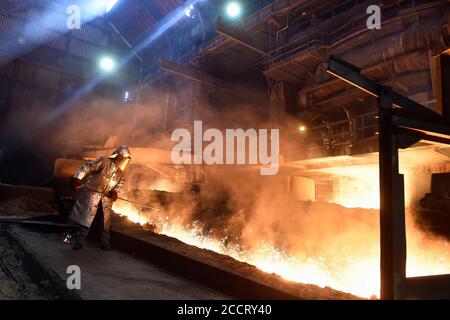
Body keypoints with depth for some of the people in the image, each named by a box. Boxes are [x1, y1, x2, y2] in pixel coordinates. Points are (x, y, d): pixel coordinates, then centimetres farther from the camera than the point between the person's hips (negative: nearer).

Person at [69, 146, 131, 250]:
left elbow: (121, 182, 17)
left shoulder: (122, 171, 5)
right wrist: (78, 178, -25)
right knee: (86, 218, -2)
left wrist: (115, 191, -2)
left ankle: (105, 244, 20)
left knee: (106, 221, 9)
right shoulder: (104, 161, -13)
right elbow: (87, 167, -15)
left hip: (107, 197, 5)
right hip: (93, 193, -5)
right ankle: (79, 242, 8)